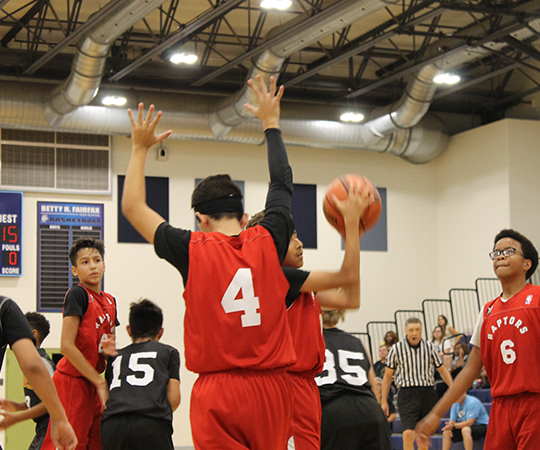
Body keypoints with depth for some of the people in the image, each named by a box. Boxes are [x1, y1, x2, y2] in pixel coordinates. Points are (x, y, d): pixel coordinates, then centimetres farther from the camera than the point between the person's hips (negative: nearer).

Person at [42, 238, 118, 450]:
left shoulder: (110, 301, 13)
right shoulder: (77, 294, -10)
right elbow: (67, 346, -16)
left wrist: (109, 350, 0)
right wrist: (100, 382, -14)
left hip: (95, 385, 8)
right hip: (72, 382, -8)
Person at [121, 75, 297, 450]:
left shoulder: (193, 251, -3)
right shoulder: (269, 243, 2)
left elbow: (133, 207, 12)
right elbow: (283, 184, 21)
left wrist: (140, 148, 22)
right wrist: (271, 124, 33)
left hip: (219, 394, -2)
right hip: (271, 387, 2)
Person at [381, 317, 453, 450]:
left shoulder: (430, 347, 5)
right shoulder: (396, 349, -1)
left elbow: (442, 370, 14)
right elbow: (388, 375, 6)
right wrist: (384, 401, 5)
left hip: (427, 393, 3)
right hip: (407, 393, -3)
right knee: (408, 434, -18)